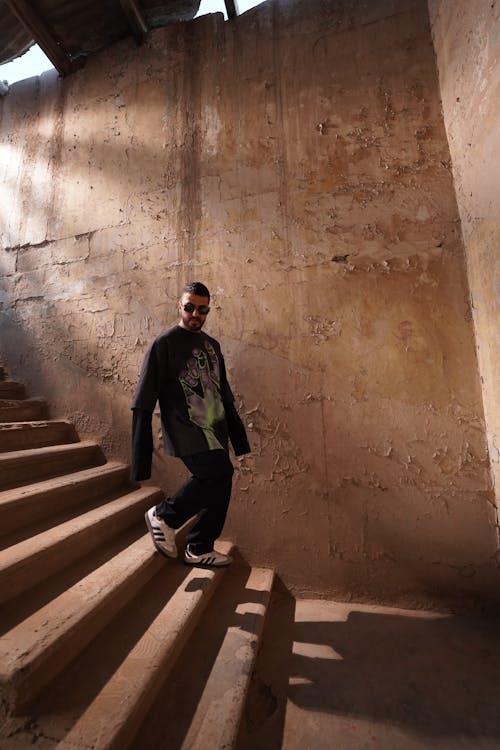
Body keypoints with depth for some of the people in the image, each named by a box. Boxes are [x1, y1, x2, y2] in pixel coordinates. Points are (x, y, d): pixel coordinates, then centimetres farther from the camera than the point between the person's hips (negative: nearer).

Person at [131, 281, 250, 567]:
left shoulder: (212, 345, 17)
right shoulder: (165, 343, -2)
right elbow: (144, 399, -5)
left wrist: (238, 434, 19)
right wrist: (141, 454, -9)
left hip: (215, 428, 7)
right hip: (186, 427, -7)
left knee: (220, 487, 6)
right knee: (219, 471, -22)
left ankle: (200, 549, 27)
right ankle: (164, 515, 2)